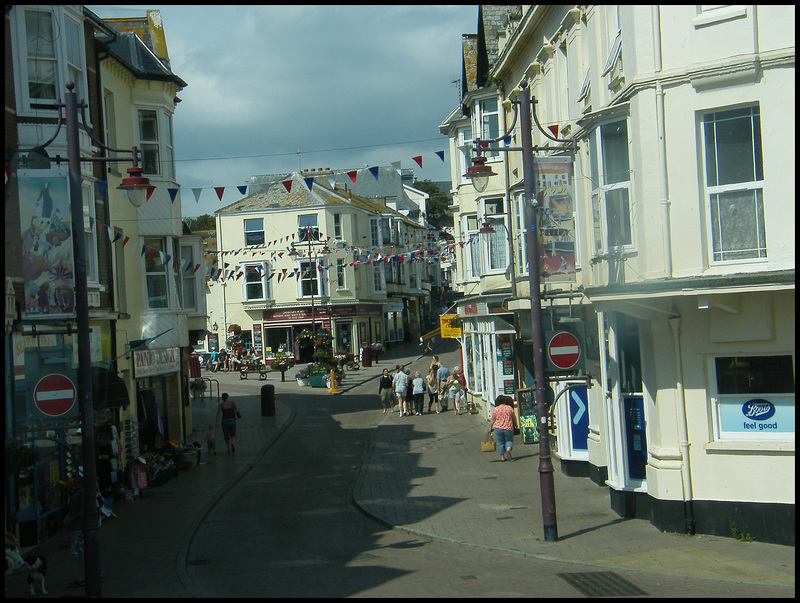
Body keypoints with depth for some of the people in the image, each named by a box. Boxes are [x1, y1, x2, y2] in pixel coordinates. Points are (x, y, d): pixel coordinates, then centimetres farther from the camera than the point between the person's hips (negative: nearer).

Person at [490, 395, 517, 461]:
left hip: (498, 428, 0)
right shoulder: (509, 408, 0)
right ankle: (508, 450, -16)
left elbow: (493, 420, -1)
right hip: (508, 428, 0)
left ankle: (502, 457, 9)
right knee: (509, 440, 13)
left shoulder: (495, 409, -2)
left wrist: (490, 427, 10)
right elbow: (513, 418, 5)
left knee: (500, 442, 11)